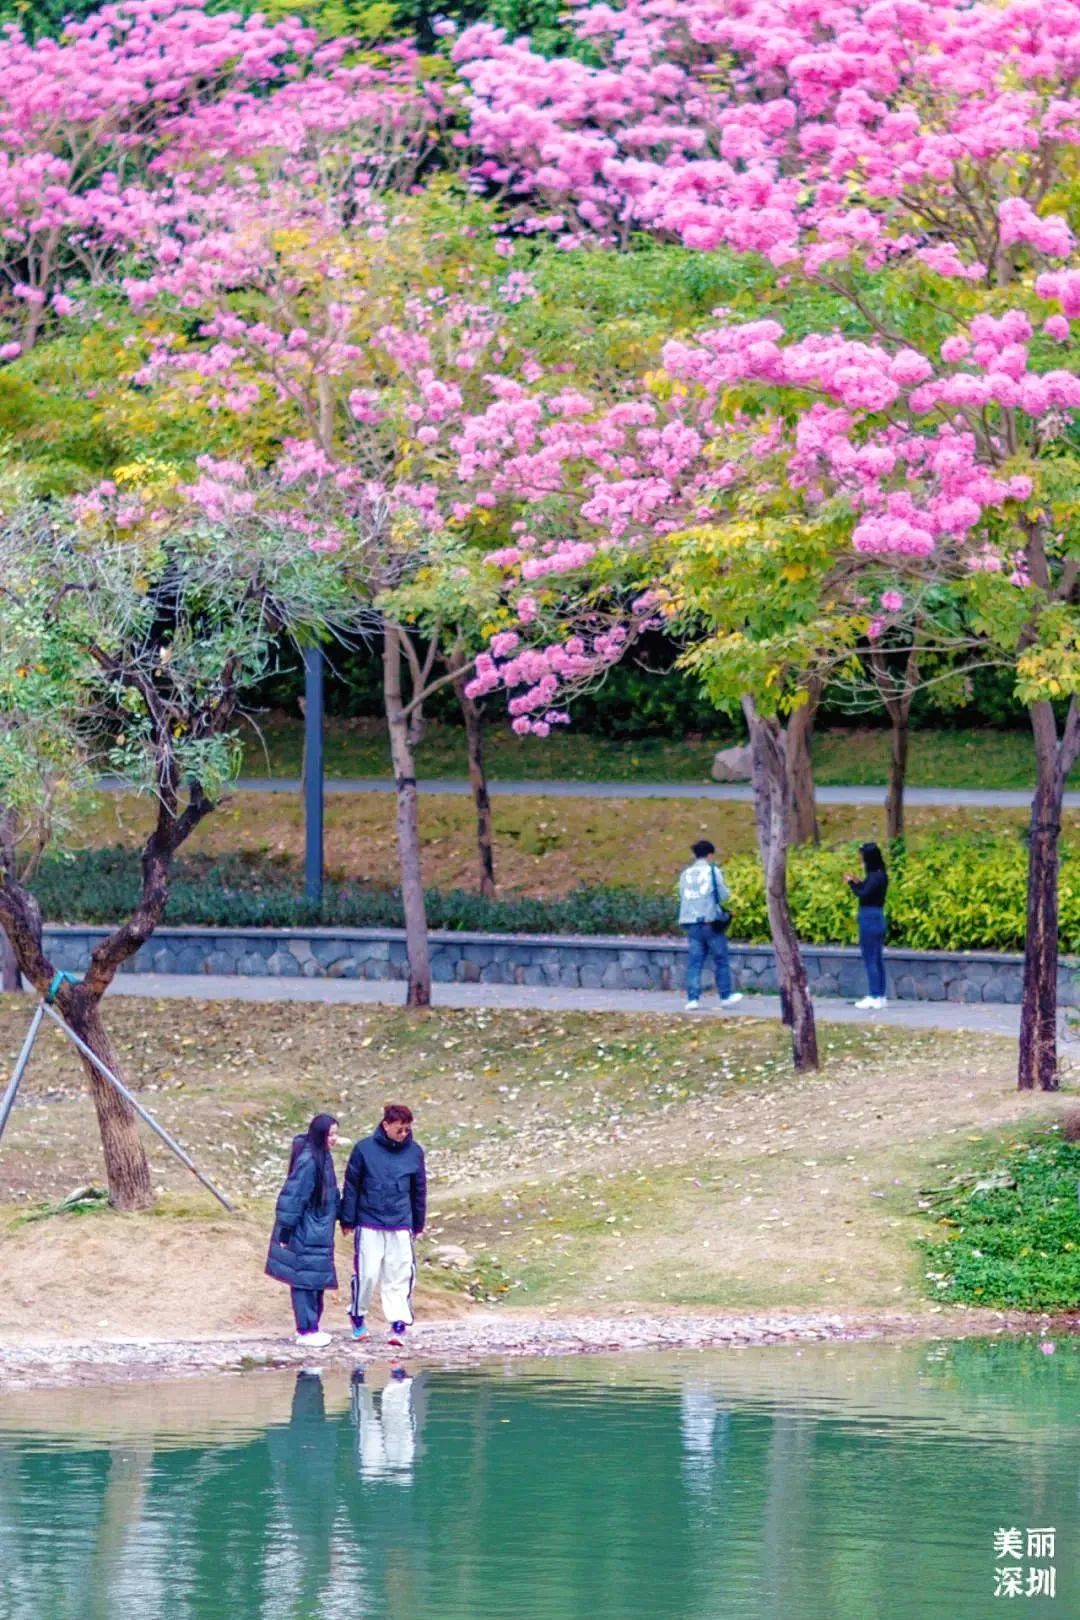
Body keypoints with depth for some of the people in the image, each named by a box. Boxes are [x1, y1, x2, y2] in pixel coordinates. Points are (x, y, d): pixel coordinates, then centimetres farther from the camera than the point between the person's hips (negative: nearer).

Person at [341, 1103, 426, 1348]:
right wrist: (347, 1220, 1)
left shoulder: (414, 1151, 3)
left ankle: (398, 1323, 0)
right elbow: (351, 1186, 1)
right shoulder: (364, 1149, -5)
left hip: (401, 1226, 2)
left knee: (400, 1275, -2)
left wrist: (418, 1224, 15)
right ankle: (358, 1317, 18)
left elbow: (419, 1190, 12)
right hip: (369, 1225, -2)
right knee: (366, 1274, -1)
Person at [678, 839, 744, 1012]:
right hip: (710, 921, -4)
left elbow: (682, 897, 11)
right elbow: (724, 895, -4)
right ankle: (725, 996, 16)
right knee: (721, 960, 10)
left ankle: (692, 998, -6)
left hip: (691, 921, 4)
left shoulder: (685, 874, 9)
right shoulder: (713, 871, -3)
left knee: (695, 961, 3)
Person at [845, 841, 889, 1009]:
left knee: (871, 960, -5)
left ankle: (874, 997, -3)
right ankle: (880, 997, 17)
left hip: (869, 919, -10)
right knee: (877, 959, 13)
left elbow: (863, 894, -23)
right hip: (878, 919, 10)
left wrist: (852, 883, -8)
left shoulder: (875, 876, -16)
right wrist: (858, 882, 7)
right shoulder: (880, 875, 11)